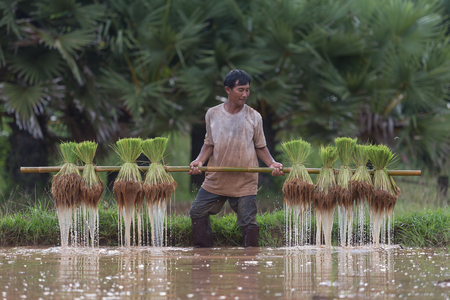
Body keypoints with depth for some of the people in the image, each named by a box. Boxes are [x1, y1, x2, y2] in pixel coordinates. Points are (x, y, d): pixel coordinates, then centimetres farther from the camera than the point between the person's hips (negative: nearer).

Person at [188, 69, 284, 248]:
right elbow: (209, 144, 10)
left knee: (248, 222, -3)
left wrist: (272, 163, -11)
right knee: (197, 212, 8)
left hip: (245, 181, -2)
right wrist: (199, 160, -7)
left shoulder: (254, 117, -2)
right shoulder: (213, 114, 1)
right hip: (216, 178, 3)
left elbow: (260, 147, 5)